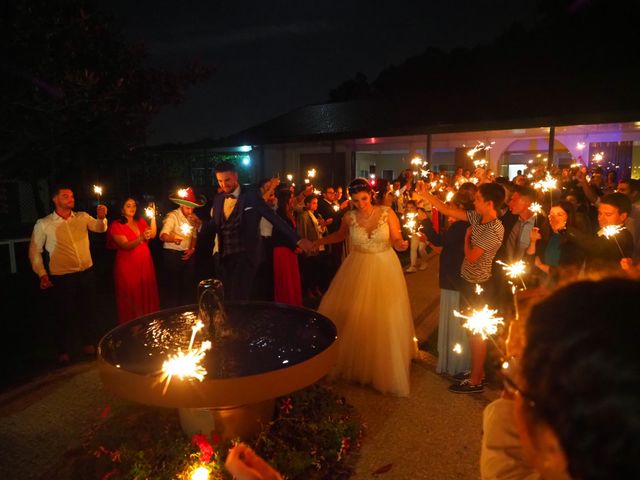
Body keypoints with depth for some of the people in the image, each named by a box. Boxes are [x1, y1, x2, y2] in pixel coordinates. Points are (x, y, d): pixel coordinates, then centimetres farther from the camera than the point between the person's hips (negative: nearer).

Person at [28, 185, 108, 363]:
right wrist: (42, 274, -3)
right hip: (61, 278, -2)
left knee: (87, 310, 15)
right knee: (64, 314, 9)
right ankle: (64, 350, 27)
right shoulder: (43, 224, -2)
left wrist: (101, 218, -33)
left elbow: (99, 228, -11)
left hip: (87, 273, 2)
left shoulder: (83, 217, 3)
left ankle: (89, 343, 33)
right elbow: (35, 251, 4)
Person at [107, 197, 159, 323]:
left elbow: (153, 235, -5)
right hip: (128, 265, -5)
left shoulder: (140, 221, 9)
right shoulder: (116, 226, -6)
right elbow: (126, 245, -19)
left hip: (145, 263, 5)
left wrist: (153, 217, -14)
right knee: (131, 297, 2)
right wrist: (141, 238, -36)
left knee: (147, 294, 8)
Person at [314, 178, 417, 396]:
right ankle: (354, 362, 30)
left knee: (385, 322, 4)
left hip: (385, 269, -1)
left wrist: (401, 244, -30)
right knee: (351, 318, 8)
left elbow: (397, 240, -8)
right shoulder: (349, 217, -6)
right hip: (358, 269, 2)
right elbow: (341, 235, 13)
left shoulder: (387, 213, -11)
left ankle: (385, 369, 22)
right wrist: (316, 242, 6)